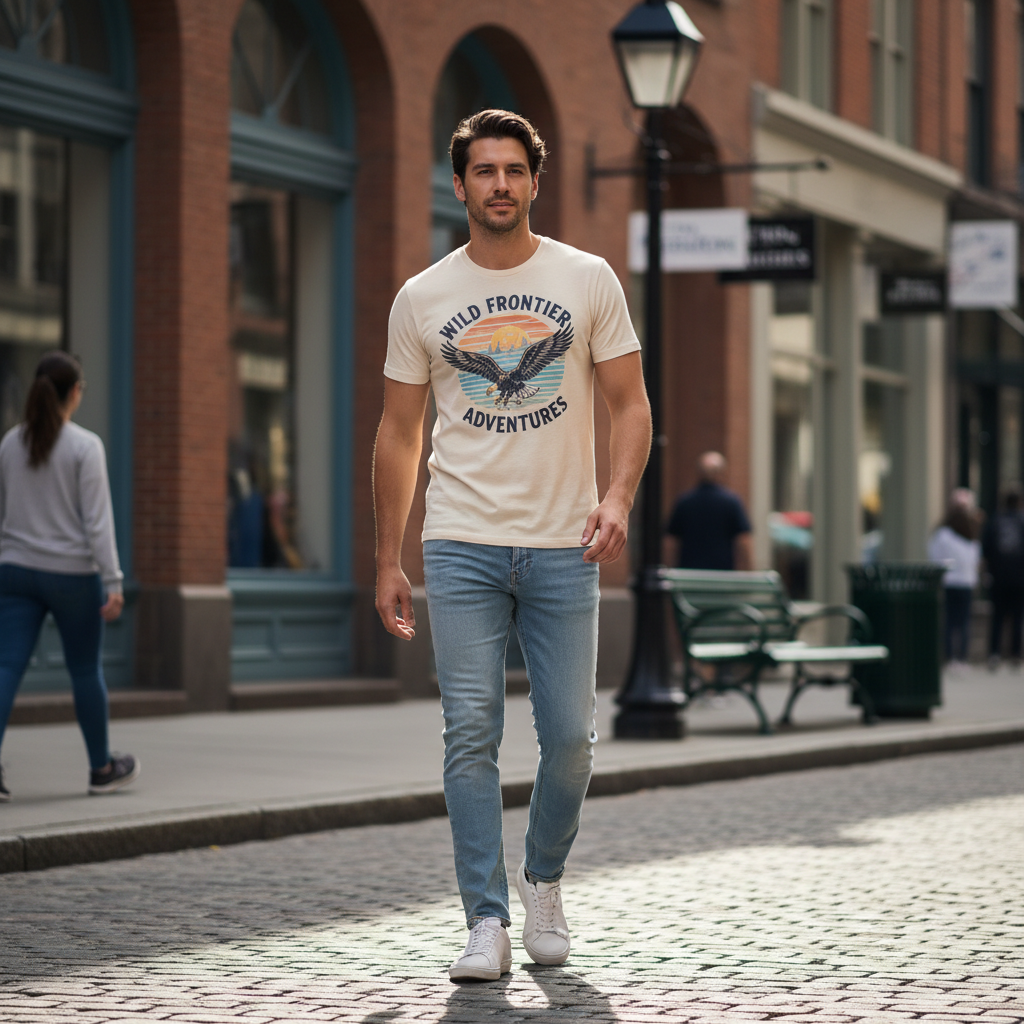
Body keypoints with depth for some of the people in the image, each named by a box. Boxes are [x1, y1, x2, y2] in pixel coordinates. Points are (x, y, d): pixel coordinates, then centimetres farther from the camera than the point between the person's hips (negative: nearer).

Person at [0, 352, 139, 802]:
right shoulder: (85, 446, -10)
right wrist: (113, 584, -13)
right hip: (72, 574, -3)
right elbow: (97, 520, -14)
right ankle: (102, 768, 27)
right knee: (85, 670, 12)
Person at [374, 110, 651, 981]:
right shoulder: (422, 299, 5)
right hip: (462, 547, 0)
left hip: (564, 547, 0)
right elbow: (399, 434, 10)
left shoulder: (588, 281, 3)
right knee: (472, 731, -6)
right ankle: (487, 921, -2)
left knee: (569, 736, 2)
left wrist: (618, 498, -16)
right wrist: (387, 562, 8)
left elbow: (629, 403, 3)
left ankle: (544, 879, 28)